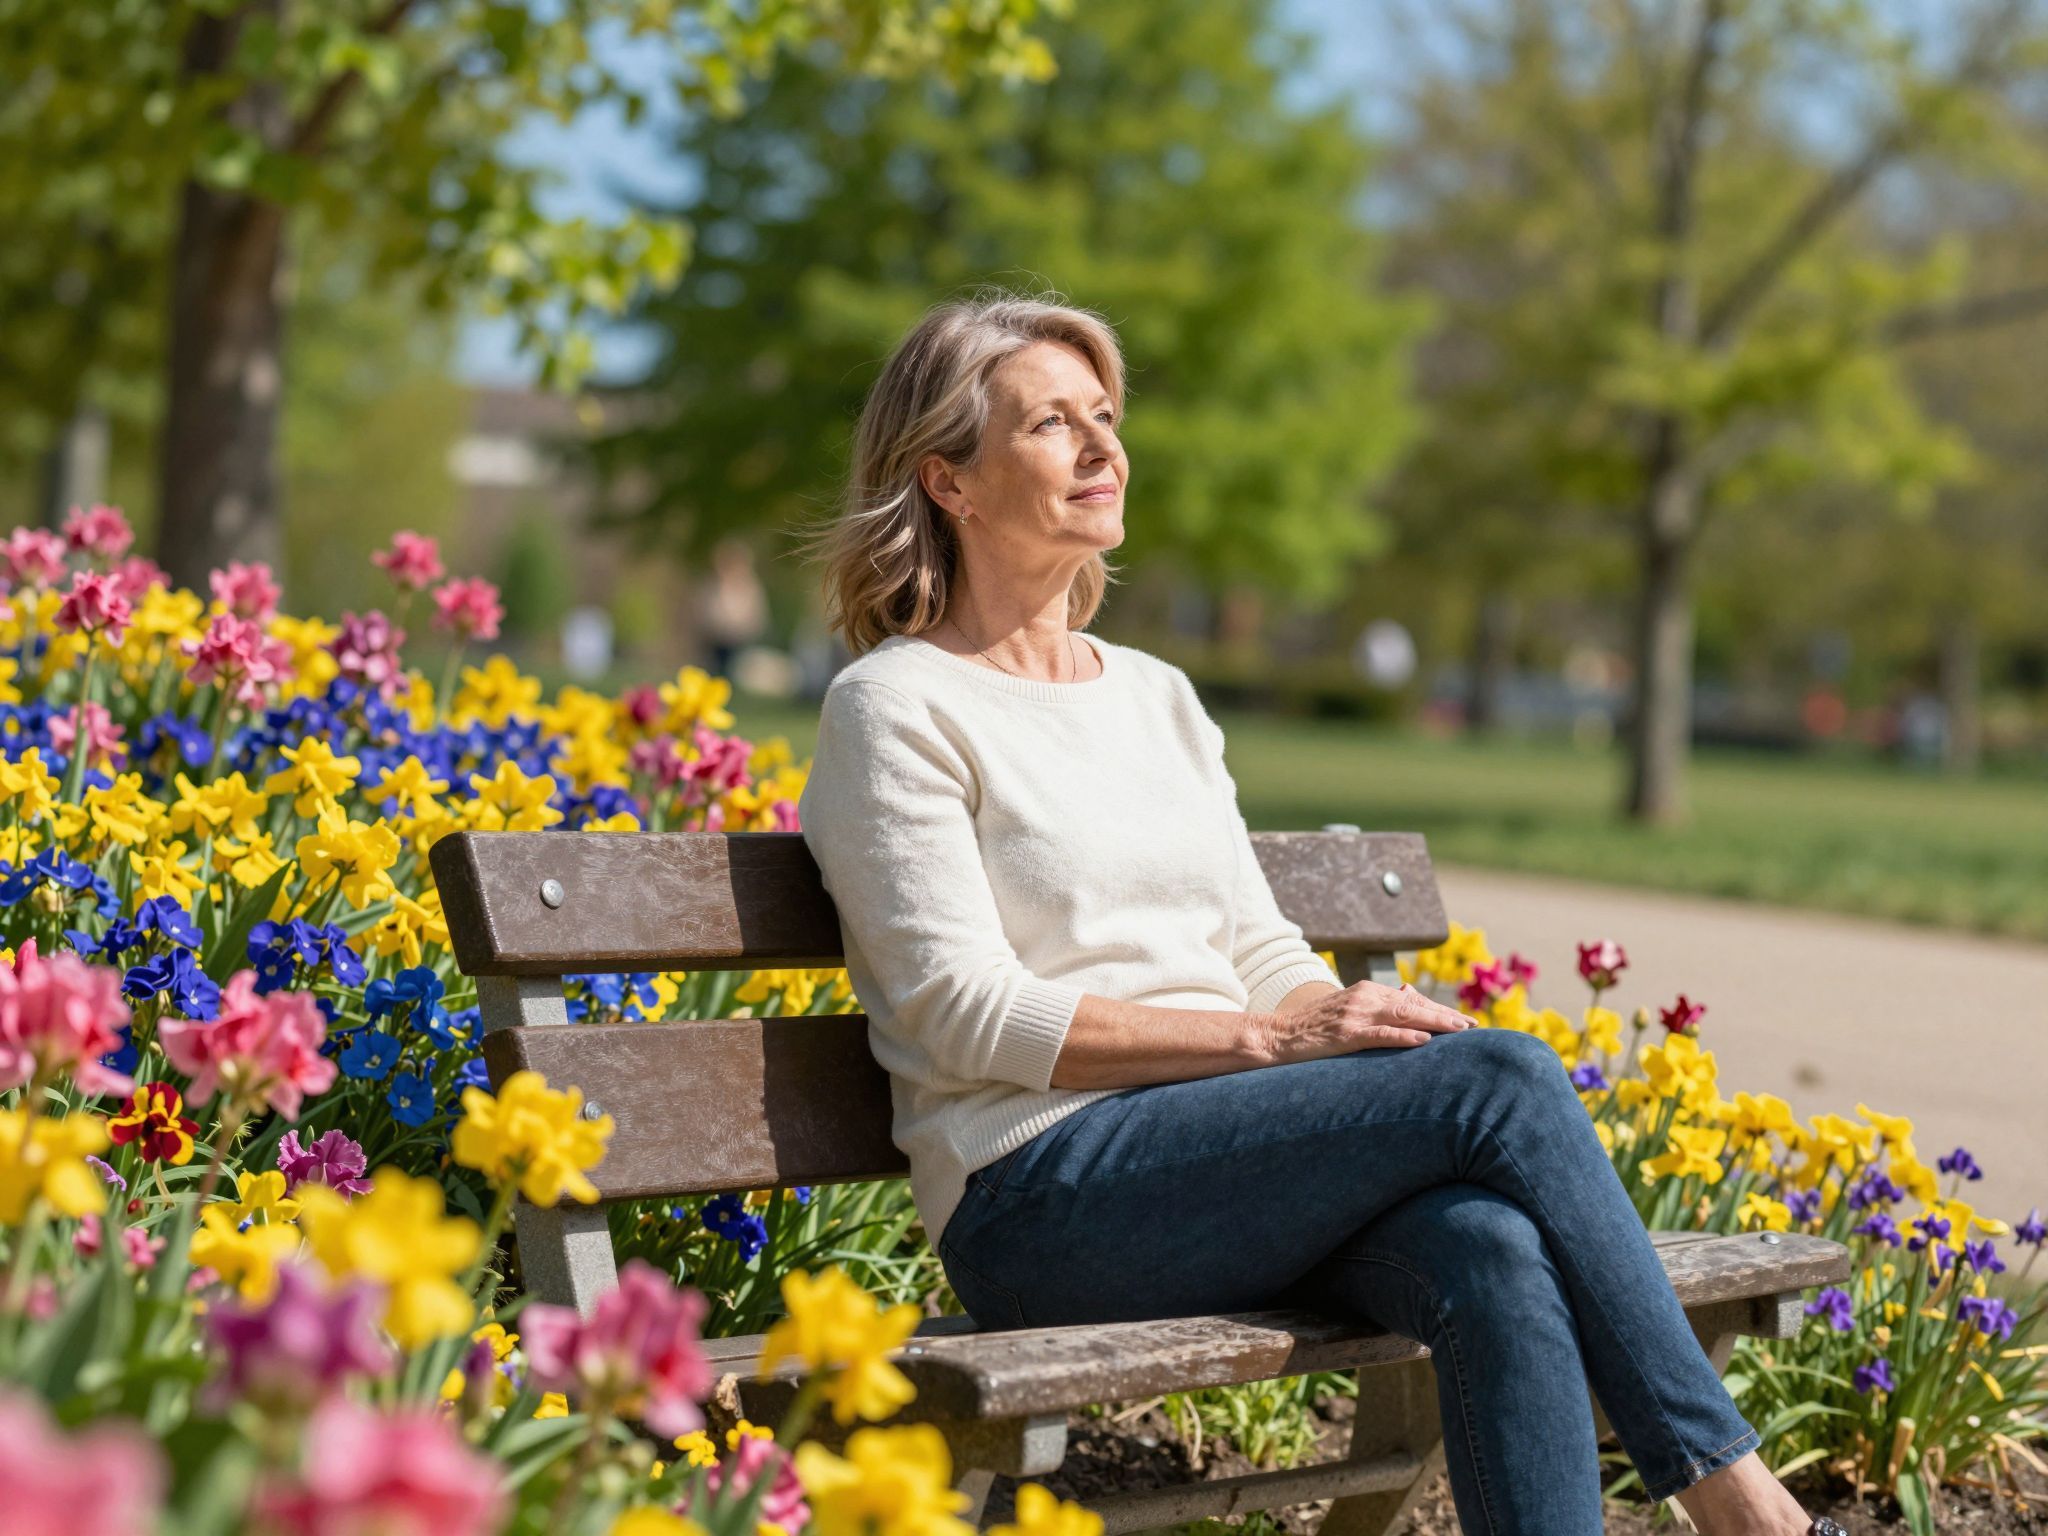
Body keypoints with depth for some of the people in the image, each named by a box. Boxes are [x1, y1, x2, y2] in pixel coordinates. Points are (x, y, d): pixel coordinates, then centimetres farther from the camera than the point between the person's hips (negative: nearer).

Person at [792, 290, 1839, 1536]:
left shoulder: (1157, 697, 22)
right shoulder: (898, 709, 0)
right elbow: (965, 1012, -10)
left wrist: (1371, 1024, -6)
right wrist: (1271, 1038, -16)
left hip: (1235, 1161, 6)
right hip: (1042, 1195, -6)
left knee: (1494, 1250, -29)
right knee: (1503, 1080, -23)